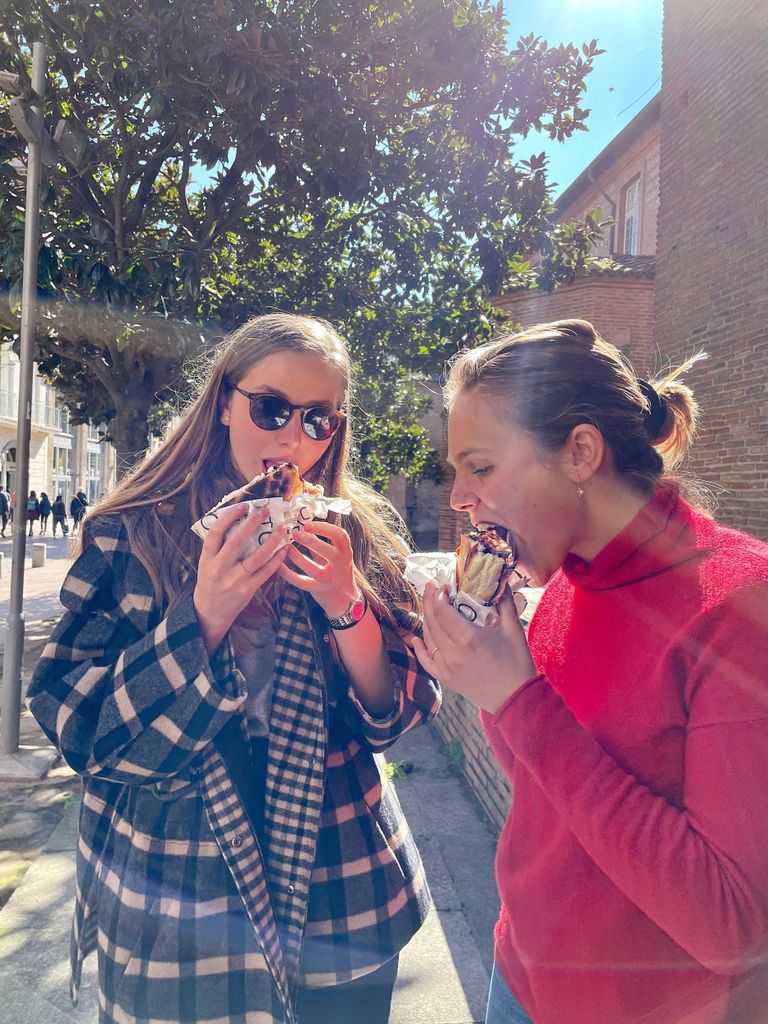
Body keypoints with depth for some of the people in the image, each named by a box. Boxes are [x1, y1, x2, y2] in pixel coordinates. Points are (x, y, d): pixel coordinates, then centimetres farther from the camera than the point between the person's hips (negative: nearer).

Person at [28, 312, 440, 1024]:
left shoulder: (360, 534, -5)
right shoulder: (128, 535, -9)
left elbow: (397, 717, -5)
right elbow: (73, 726, -12)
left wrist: (348, 609, -23)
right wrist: (202, 618, -26)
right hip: (171, 904, -1)